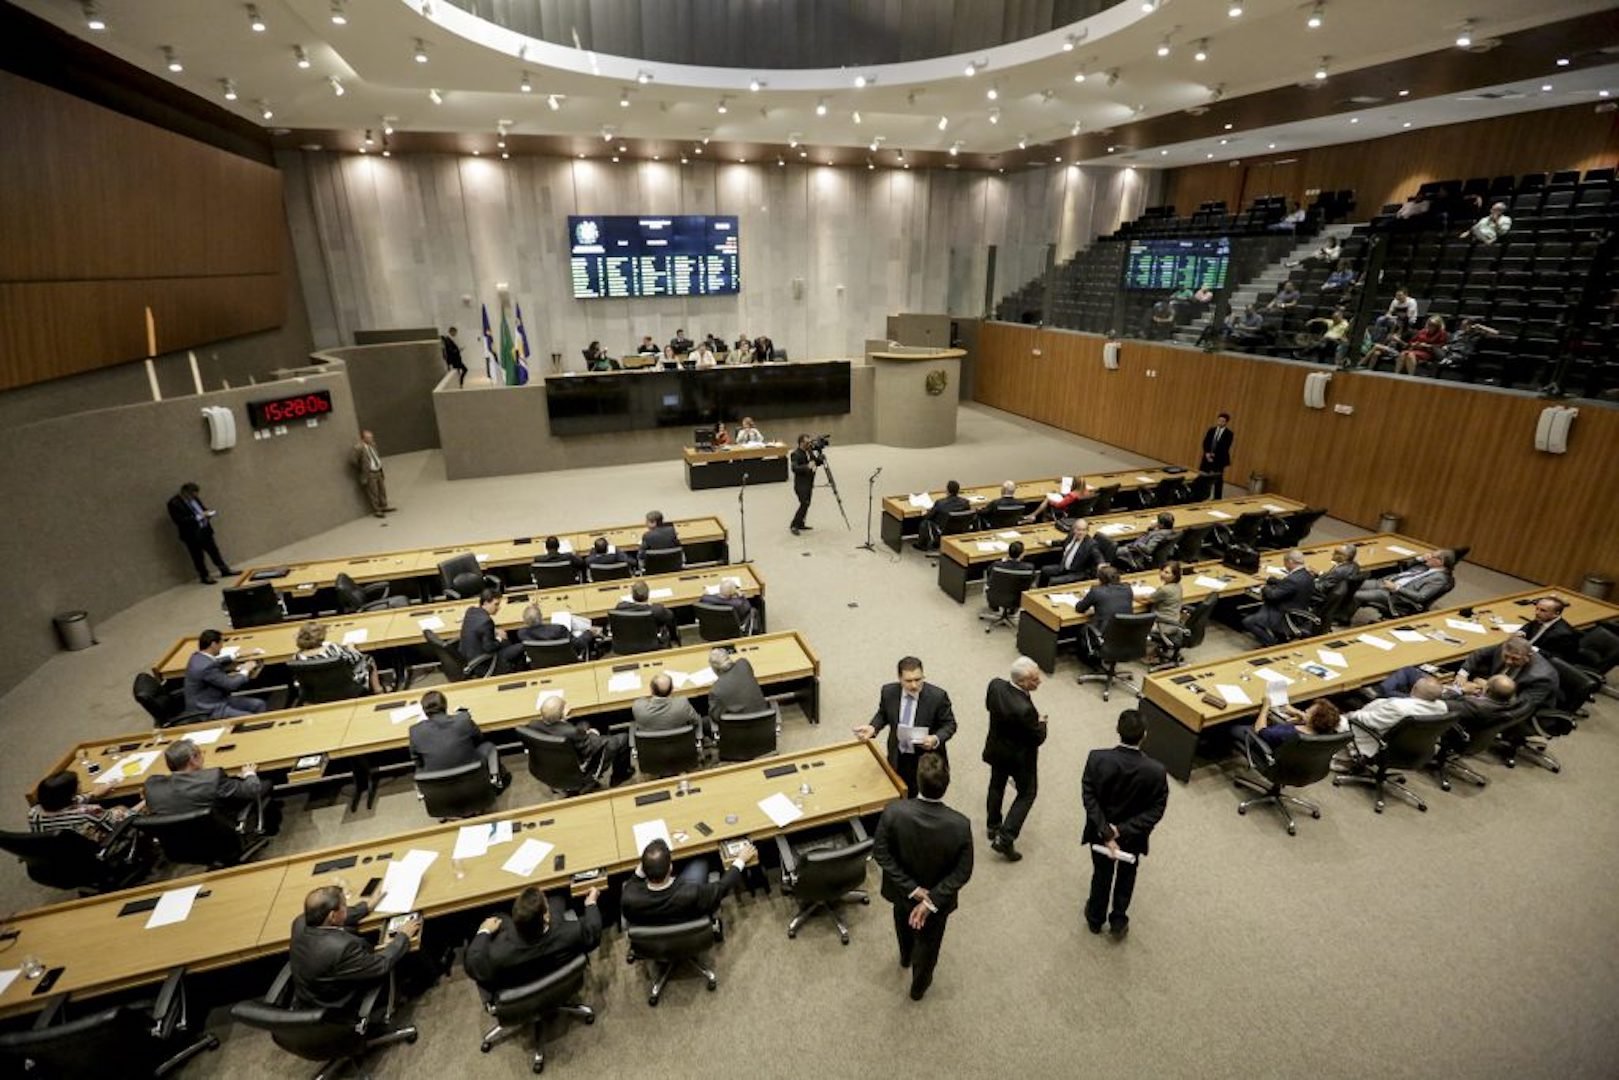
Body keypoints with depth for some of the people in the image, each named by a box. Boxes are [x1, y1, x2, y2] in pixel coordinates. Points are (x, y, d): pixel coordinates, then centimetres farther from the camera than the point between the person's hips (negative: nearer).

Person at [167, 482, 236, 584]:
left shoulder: (193, 498, 3)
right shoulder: (174, 503, -17)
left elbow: (202, 508, 18)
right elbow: (180, 520, -23)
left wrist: (207, 513, -5)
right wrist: (198, 517, -24)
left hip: (205, 530, 6)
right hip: (192, 534, -6)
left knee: (214, 550, 16)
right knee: (198, 556, 7)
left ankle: (224, 570, 27)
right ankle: (204, 577, 19)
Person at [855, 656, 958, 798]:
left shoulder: (937, 696, -22)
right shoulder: (888, 692, -12)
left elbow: (949, 724, -10)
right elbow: (883, 714, 7)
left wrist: (936, 739, -29)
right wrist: (872, 728, -13)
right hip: (898, 758, 3)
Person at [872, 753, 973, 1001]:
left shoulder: (893, 812, -32)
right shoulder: (960, 825, -32)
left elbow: (881, 854, -22)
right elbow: (962, 872, -23)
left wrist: (910, 888, -17)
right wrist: (932, 901, -19)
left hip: (903, 889, 1)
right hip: (938, 895, -1)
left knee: (904, 923, 35)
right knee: (928, 942, 28)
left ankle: (905, 957, 65)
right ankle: (919, 985, 54)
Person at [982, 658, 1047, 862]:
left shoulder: (995, 685, -21)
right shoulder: (1024, 709, -40)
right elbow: (1039, 738, -23)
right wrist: (1041, 721, -5)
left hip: (996, 749, 6)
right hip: (1020, 756, -6)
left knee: (997, 786, 28)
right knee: (1027, 793, 18)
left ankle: (993, 827, 47)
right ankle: (1005, 839, 13)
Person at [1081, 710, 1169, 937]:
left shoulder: (1097, 758, -28)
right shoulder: (1156, 771, -27)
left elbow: (1089, 798, -24)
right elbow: (1155, 811, -22)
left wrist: (1106, 832, -21)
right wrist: (1122, 831, -20)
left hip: (1101, 831, 1)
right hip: (1133, 835, 0)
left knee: (1102, 875, 26)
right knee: (1126, 875, 29)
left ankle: (1095, 919, 46)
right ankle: (1118, 921, 44)